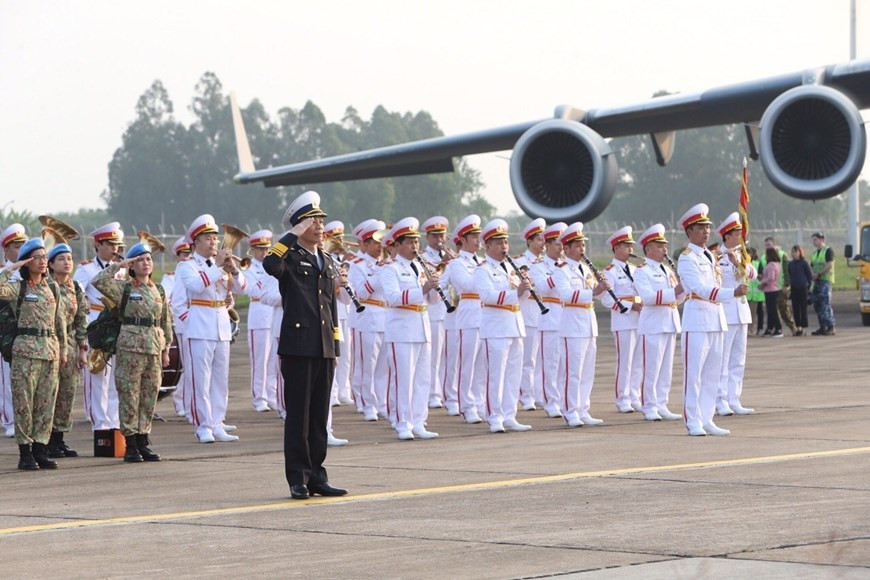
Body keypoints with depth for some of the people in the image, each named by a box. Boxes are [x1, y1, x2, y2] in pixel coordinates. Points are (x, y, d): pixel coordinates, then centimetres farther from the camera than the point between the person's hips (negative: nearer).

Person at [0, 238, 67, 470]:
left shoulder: (52, 287, 12)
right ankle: (25, 453, 0)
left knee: (46, 401, 5)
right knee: (24, 400, -4)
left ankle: (40, 450, 10)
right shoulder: (19, 288, -2)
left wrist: (63, 348, 16)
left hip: (50, 348, 5)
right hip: (26, 348, -5)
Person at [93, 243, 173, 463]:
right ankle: (131, 446, -1)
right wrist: (118, 265, -10)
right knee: (129, 396, -4)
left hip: (154, 348, 5)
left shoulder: (159, 291, 14)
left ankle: (143, 443, 12)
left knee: (150, 397, 6)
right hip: (130, 347, -5)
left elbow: (166, 322, 17)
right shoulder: (124, 288, 0)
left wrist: (166, 349, 14)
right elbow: (98, 281, -16)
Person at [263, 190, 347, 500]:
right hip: (298, 347, -6)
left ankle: (316, 477, 14)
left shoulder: (328, 262, 17)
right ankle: (298, 479, 0)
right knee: (298, 415, -3)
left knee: (319, 416, 9)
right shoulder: (291, 256, -3)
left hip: (324, 349, 6)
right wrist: (293, 236, -21)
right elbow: (270, 264, -28)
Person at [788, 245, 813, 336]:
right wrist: (789, 285, 9)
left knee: (803, 308, -3)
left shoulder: (804, 263, -4)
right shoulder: (790, 264, 9)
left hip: (803, 288, -5)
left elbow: (810, 275, -1)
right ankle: (799, 328, 11)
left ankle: (804, 329, 0)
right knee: (795, 308, 4)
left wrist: (808, 286, -4)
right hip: (794, 289, 5)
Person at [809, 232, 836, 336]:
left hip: (826, 280, -8)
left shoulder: (828, 250, -4)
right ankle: (822, 327, 11)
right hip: (817, 281, 8)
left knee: (825, 304, -13)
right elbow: (811, 266, 22)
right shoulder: (814, 253, 20)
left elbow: (829, 265, -14)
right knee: (817, 304, 6)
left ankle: (830, 328, -13)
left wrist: (818, 274, -14)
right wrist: (812, 274, 1)